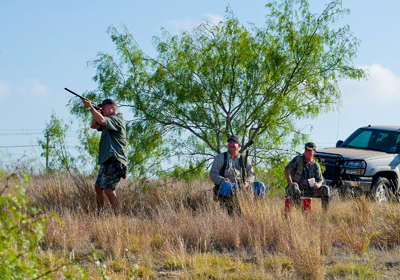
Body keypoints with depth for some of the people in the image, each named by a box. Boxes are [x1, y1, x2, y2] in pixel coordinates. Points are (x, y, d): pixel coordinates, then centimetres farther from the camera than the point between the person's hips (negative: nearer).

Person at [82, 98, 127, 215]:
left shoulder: (117, 119, -9)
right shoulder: (108, 121, 22)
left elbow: (101, 121, -24)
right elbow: (94, 125, 20)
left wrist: (90, 107, -19)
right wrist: (96, 112, 6)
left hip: (114, 161, -10)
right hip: (106, 161, 10)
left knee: (108, 190, -16)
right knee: (98, 187, 14)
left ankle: (118, 215, -14)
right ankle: (99, 213, 24)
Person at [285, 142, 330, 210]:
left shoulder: (315, 165, 9)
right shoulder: (298, 159, -2)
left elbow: (320, 181, 4)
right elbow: (287, 170, -13)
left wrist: (318, 185, -22)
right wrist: (290, 182, -29)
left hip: (307, 190, 4)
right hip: (296, 186, -4)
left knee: (325, 189, -13)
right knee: (294, 188, -40)